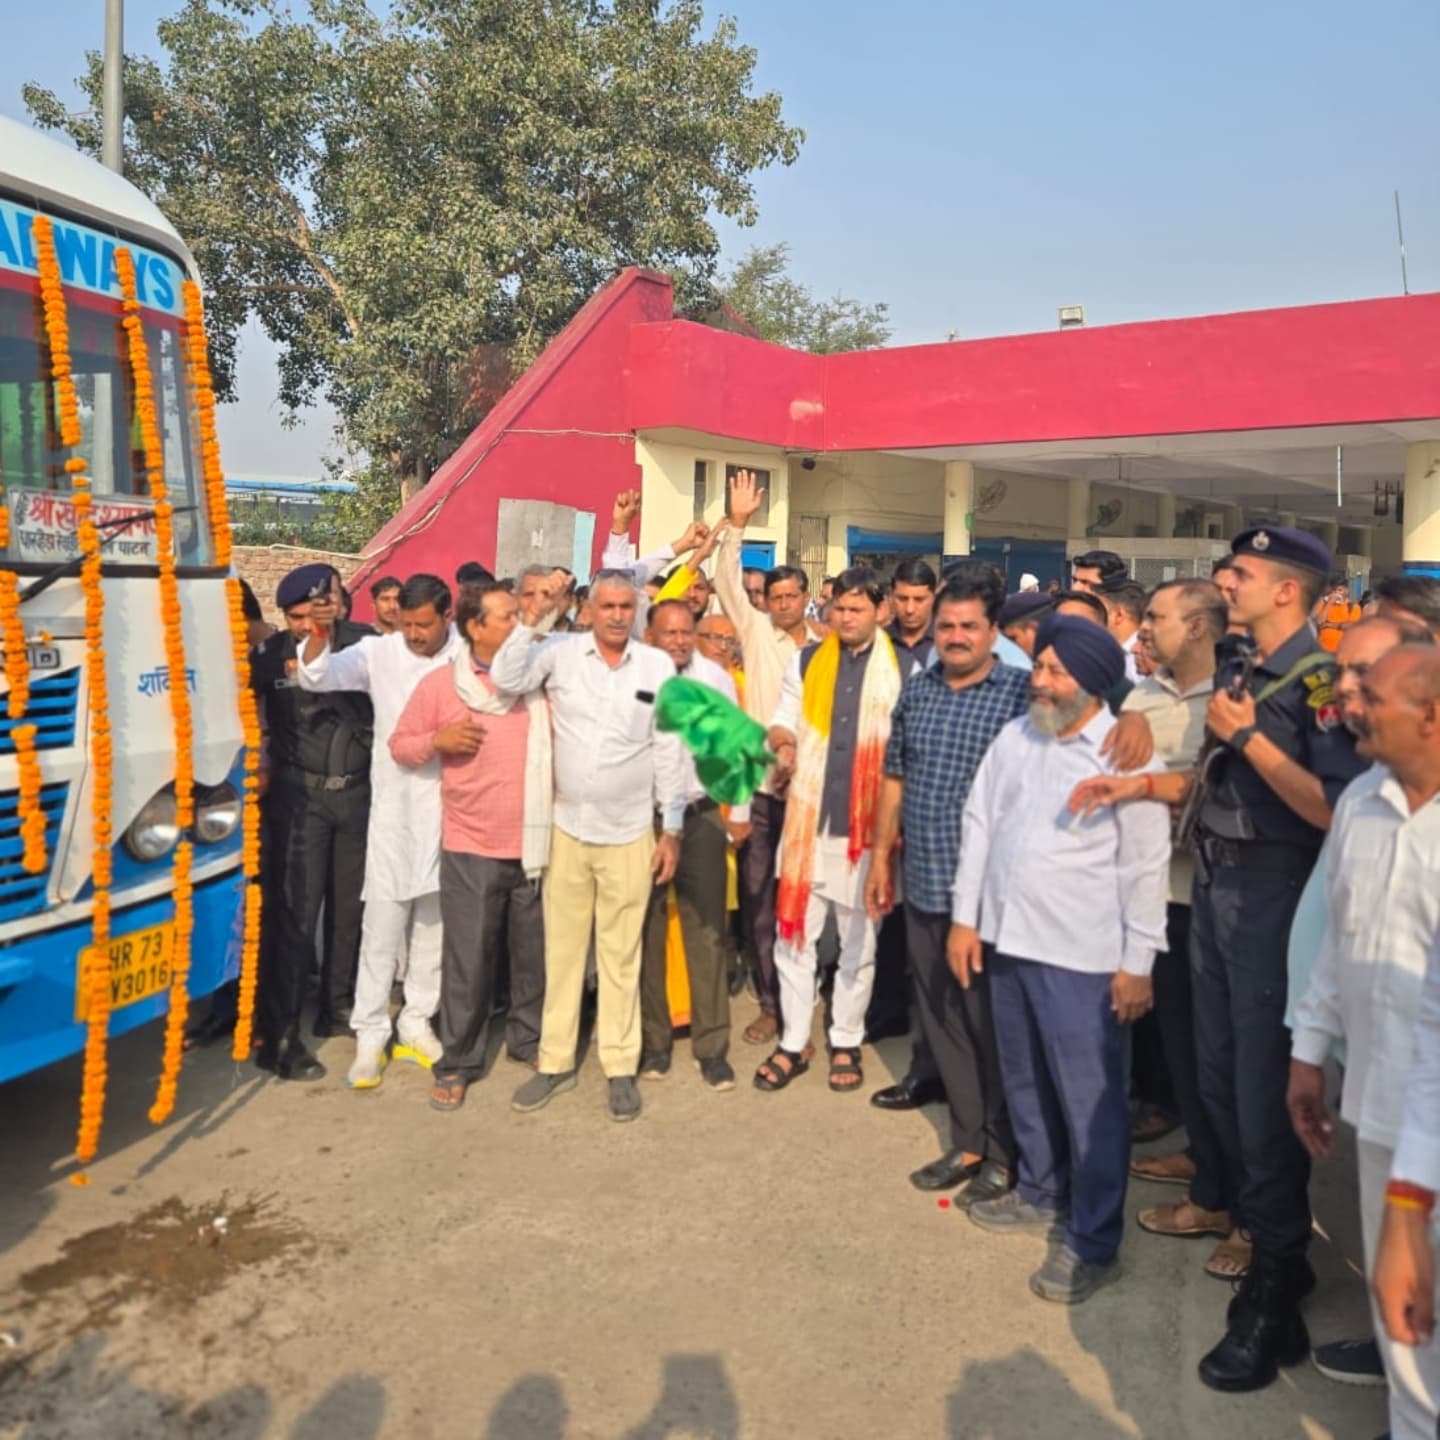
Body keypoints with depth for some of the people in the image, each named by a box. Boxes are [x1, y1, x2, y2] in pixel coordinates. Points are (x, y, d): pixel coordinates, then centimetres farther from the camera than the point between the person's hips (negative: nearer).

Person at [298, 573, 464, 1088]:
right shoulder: (379, 651, -4)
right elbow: (318, 678, -12)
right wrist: (320, 635, -31)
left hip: (452, 807, 1)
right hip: (395, 805, -1)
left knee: (434, 920, 13)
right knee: (383, 920, 1)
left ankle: (417, 1022, 28)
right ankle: (370, 1035, 11)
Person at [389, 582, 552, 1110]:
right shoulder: (439, 683, -2)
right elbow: (400, 745, 4)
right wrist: (438, 739, -15)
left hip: (536, 843, 2)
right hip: (471, 848, -2)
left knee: (534, 952, 13)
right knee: (467, 959, 3)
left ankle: (529, 1040, 32)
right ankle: (458, 1061, 17)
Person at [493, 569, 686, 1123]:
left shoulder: (658, 665, -3)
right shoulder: (562, 652, -3)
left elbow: (669, 749, 0)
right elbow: (505, 680, -15)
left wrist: (672, 829, 0)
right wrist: (532, 621, -22)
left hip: (631, 834, -1)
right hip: (568, 829, 1)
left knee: (621, 954, 9)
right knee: (562, 950, 12)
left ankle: (621, 1066, 22)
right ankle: (555, 1061, 25)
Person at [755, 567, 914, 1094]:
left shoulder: (905, 667, 0)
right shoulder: (806, 661, 7)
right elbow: (784, 718, 10)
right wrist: (784, 743, -13)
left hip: (869, 824, -2)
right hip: (808, 818, 2)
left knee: (858, 940, 10)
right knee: (793, 934, 6)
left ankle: (846, 1043, 25)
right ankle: (793, 1042, 20)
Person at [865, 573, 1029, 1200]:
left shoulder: (1021, 692, -7)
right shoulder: (915, 689, 9)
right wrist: (881, 856, 13)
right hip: (924, 884, 5)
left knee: (990, 1024, 5)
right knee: (940, 1018, 13)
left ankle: (1002, 1151, 22)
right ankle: (967, 1141, 28)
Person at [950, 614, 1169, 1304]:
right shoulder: (1013, 737, 6)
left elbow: (1146, 865, -9)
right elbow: (978, 824, 10)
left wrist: (1138, 963, -9)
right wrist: (965, 917, 7)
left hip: (1082, 955, -6)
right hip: (1007, 939, 6)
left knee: (1089, 1099, 4)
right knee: (1025, 1084, 20)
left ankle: (1093, 1241, 18)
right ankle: (1038, 1191, 40)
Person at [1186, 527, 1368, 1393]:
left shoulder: (1320, 681, -14)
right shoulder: (1236, 670, 11)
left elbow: (1334, 810, -23)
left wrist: (1249, 738, -22)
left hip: (1273, 892, -8)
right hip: (1216, 881, 8)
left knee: (1264, 1091, -1)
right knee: (1219, 1076, 17)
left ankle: (1276, 1287, 14)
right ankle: (1256, 1227, 36)